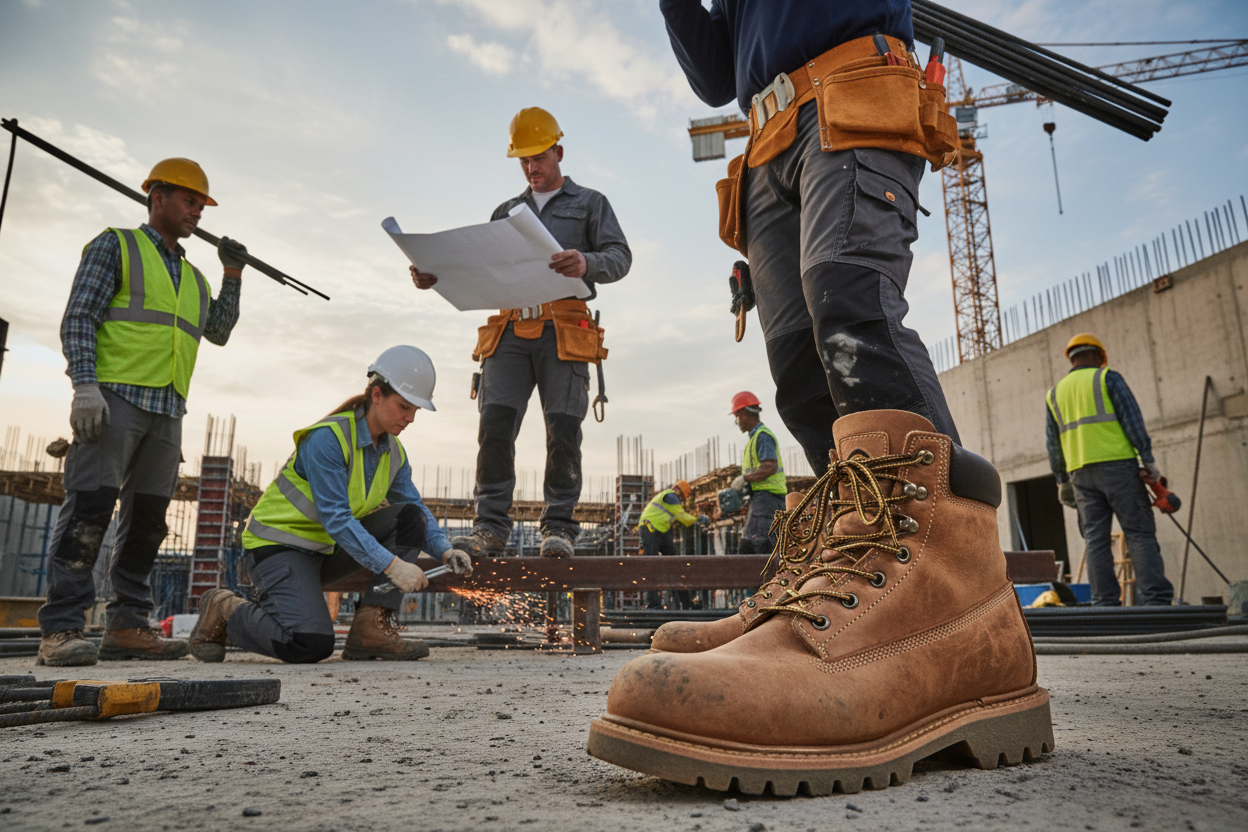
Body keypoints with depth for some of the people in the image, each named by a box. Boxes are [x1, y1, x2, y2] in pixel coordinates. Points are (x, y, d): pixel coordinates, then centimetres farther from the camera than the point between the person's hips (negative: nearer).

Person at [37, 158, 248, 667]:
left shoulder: (193, 276, 26)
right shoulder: (115, 246, 7)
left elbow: (219, 332, 23)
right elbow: (78, 318, -3)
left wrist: (233, 276, 14)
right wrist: (85, 384, -16)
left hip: (167, 409, 7)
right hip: (115, 396, -6)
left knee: (147, 517, 4)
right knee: (90, 507, -13)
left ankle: (127, 625, 8)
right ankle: (60, 630, -10)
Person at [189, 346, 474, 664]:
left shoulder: (394, 453, 1)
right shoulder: (327, 438, -23)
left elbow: (416, 506, 4)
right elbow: (336, 519, -28)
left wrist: (445, 551, -16)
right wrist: (392, 565, -35)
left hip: (330, 547, 8)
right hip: (279, 544, -7)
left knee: (410, 518, -12)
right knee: (312, 645, -26)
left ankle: (372, 627, -14)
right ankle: (224, 610, 3)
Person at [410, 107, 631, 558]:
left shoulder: (590, 203, 17)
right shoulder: (507, 212, 27)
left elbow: (620, 257, 2)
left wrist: (587, 263, -21)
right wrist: (436, 276, 2)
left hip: (563, 331, -3)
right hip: (510, 330, 3)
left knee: (562, 429, -9)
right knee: (495, 423, -9)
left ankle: (558, 528, -1)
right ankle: (490, 527, -5)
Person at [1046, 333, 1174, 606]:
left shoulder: (1054, 393, 18)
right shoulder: (1107, 378, 6)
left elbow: (1052, 443, 16)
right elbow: (1132, 419, -4)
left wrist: (1062, 481, 18)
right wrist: (1148, 459, -5)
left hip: (1080, 472, 4)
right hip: (1117, 465, -4)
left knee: (1096, 540, 2)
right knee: (1140, 533, -5)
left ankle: (1106, 604, -1)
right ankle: (1156, 600, -12)